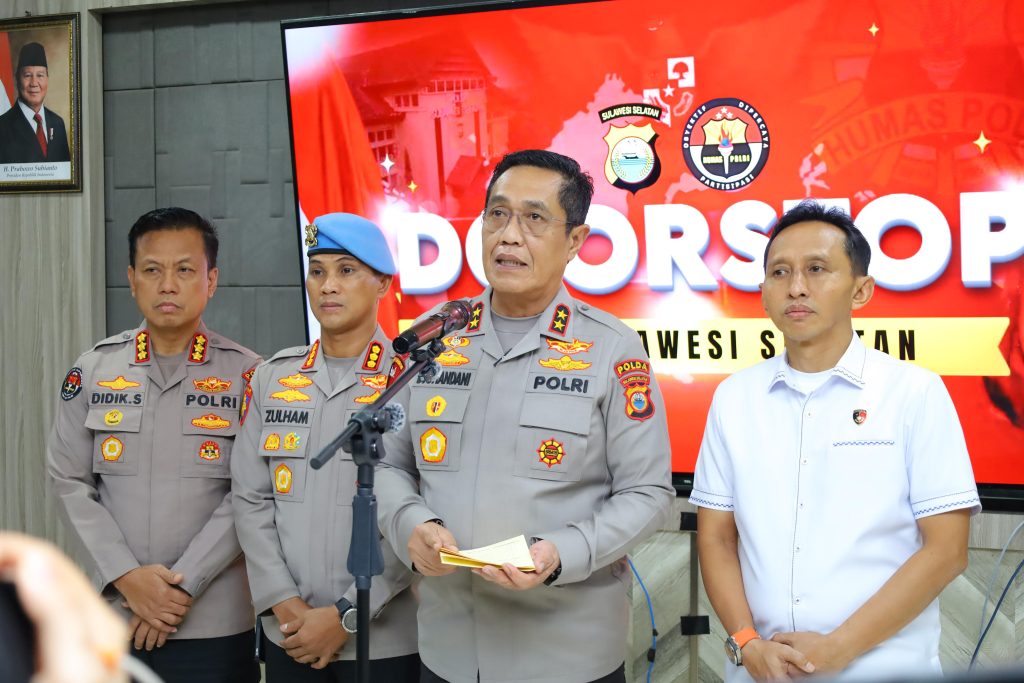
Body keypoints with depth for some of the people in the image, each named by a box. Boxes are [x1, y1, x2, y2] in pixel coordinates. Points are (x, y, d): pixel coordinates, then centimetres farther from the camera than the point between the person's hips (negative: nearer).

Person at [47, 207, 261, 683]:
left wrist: (184, 584, -13)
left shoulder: (248, 375, -2)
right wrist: (127, 577, -8)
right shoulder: (93, 369, 4)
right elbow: (70, 482, 2)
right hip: (113, 617, 2)